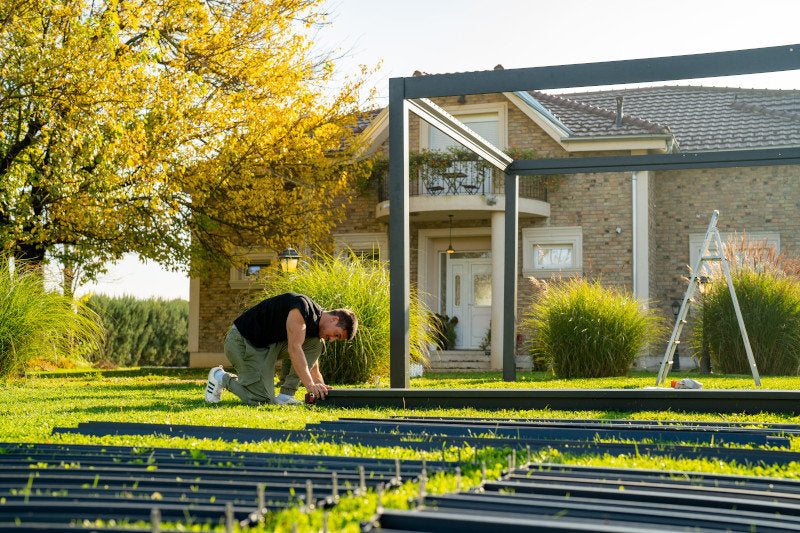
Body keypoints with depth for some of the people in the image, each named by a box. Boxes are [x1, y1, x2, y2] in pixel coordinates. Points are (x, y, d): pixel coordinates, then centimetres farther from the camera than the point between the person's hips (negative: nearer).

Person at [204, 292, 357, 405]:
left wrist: (321, 388, -6)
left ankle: (285, 395, -7)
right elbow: (294, 348, -29)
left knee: (314, 343, -6)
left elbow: (313, 368, 13)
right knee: (262, 400, -16)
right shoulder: (302, 306, -22)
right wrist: (310, 385, -33)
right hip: (242, 342, -9)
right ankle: (221, 377, 7)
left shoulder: (316, 327, 7)